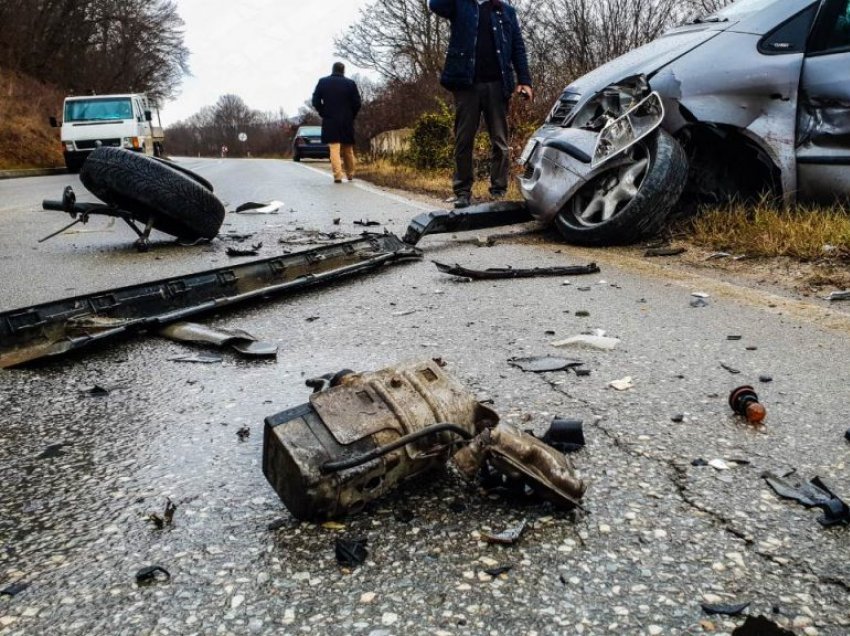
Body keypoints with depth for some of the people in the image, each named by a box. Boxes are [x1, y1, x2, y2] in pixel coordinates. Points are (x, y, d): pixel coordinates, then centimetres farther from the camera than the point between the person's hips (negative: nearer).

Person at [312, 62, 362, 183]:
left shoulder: (322, 82, 2)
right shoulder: (350, 83, -1)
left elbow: (316, 101, 0)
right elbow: (357, 103, -3)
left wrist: (324, 114, 10)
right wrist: (351, 116, 9)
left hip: (330, 122, -1)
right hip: (347, 121, 1)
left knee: (334, 148, -4)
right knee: (348, 149, 14)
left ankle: (337, 175, -15)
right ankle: (350, 174, 24)